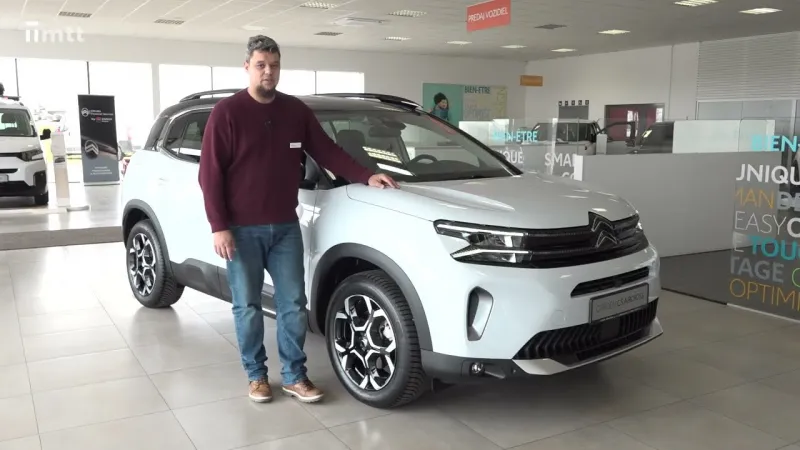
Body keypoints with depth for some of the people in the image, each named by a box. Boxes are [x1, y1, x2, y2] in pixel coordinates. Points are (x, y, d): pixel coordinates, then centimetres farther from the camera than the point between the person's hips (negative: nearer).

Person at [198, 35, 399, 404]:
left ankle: (294, 377, 18)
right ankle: (256, 375, 23)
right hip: (242, 229, -3)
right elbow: (210, 174, -7)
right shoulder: (227, 113, -5)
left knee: (293, 305, 5)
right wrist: (219, 227, -13)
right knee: (248, 307, 6)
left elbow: (326, 151, 9)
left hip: (286, 227, 4)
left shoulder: (296, 111, 7)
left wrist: (366, 176, -4)